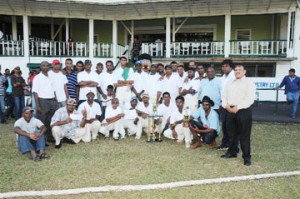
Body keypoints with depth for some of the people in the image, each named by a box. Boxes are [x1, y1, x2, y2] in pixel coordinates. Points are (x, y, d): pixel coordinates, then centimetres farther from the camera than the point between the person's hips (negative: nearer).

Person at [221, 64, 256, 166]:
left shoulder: (249, 83, -2)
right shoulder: (229, 83, 17)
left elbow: (250, 99, -13)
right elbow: (224, 96, 12)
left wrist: (237, 107, -19)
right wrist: (226, 105, -8)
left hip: (243, 111, -5)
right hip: (230, 111, 6)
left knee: (244, 135, -1)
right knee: (232, 134, 14)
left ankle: (246, 156, 9)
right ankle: (232, 152, 29)